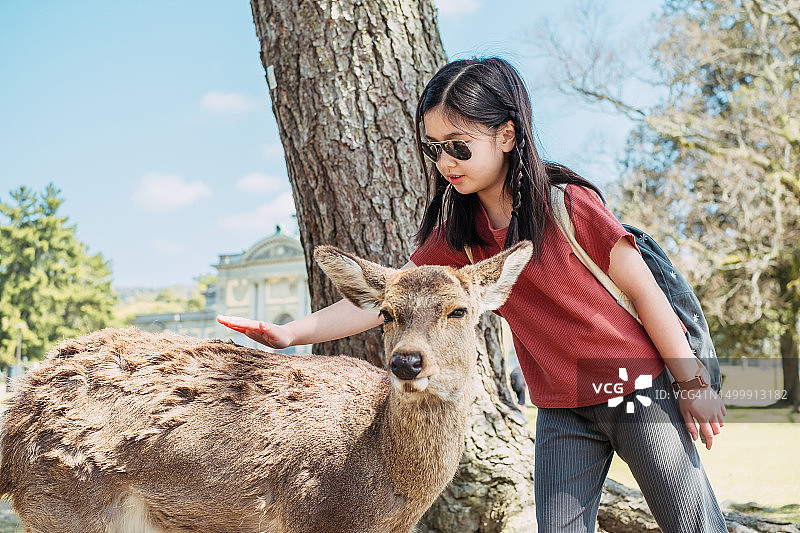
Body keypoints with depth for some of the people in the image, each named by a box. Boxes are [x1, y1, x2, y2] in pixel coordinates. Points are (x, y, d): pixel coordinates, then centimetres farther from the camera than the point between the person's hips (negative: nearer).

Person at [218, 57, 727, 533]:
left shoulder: (566, 201, -16)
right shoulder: (456, 233, -1)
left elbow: (643, 288, -11)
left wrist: (694, 383, -7)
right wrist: (291, 332, -17)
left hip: (639, 392, -4)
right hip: (562, 412, 4)